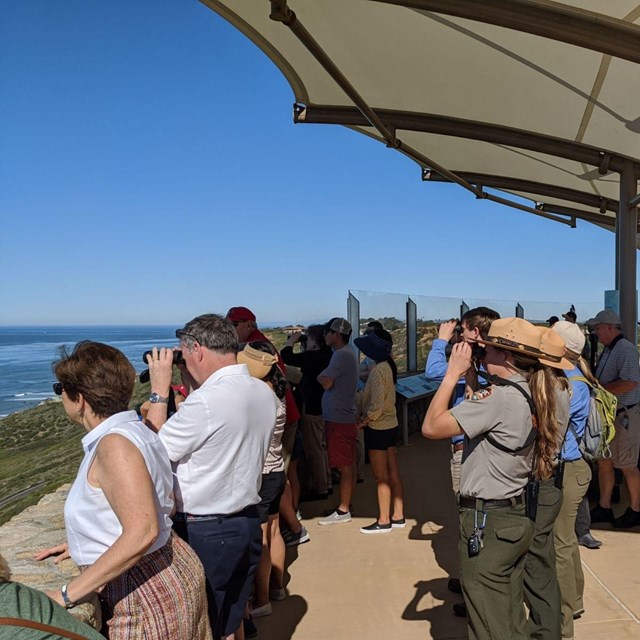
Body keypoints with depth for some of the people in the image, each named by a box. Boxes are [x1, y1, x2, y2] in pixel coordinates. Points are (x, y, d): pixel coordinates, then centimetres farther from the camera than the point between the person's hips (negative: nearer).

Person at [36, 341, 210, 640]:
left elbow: (141, 533, -31)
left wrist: (67, 595, -26)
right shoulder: (134, 431, 4)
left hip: (146, 595, -9)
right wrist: (84, 543, 17)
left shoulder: (114, 444, -24)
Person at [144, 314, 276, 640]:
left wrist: (160, 390, -5)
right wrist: (196, 385, 9)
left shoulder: (206, 401, -24)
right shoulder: (264, 393, 1)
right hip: (247, 524, 8)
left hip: (205, 533, -8)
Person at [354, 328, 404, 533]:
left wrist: (362, 421, -11)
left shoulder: (377, 370, -21)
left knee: (381, 477, 2)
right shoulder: (388, 365, 6)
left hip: (378, 428, -9)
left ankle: (384, 521, 12)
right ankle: (398, 516, 23)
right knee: (393, 473, 14)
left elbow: (376, 405, -23)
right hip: (390, 424, 9)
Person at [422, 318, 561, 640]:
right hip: (517, 517, 9)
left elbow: (432, 426, -24)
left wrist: (454, 372, -17)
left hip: (488, 521, -9)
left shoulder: (499, 396, -23)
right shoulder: (529, 396, 5)